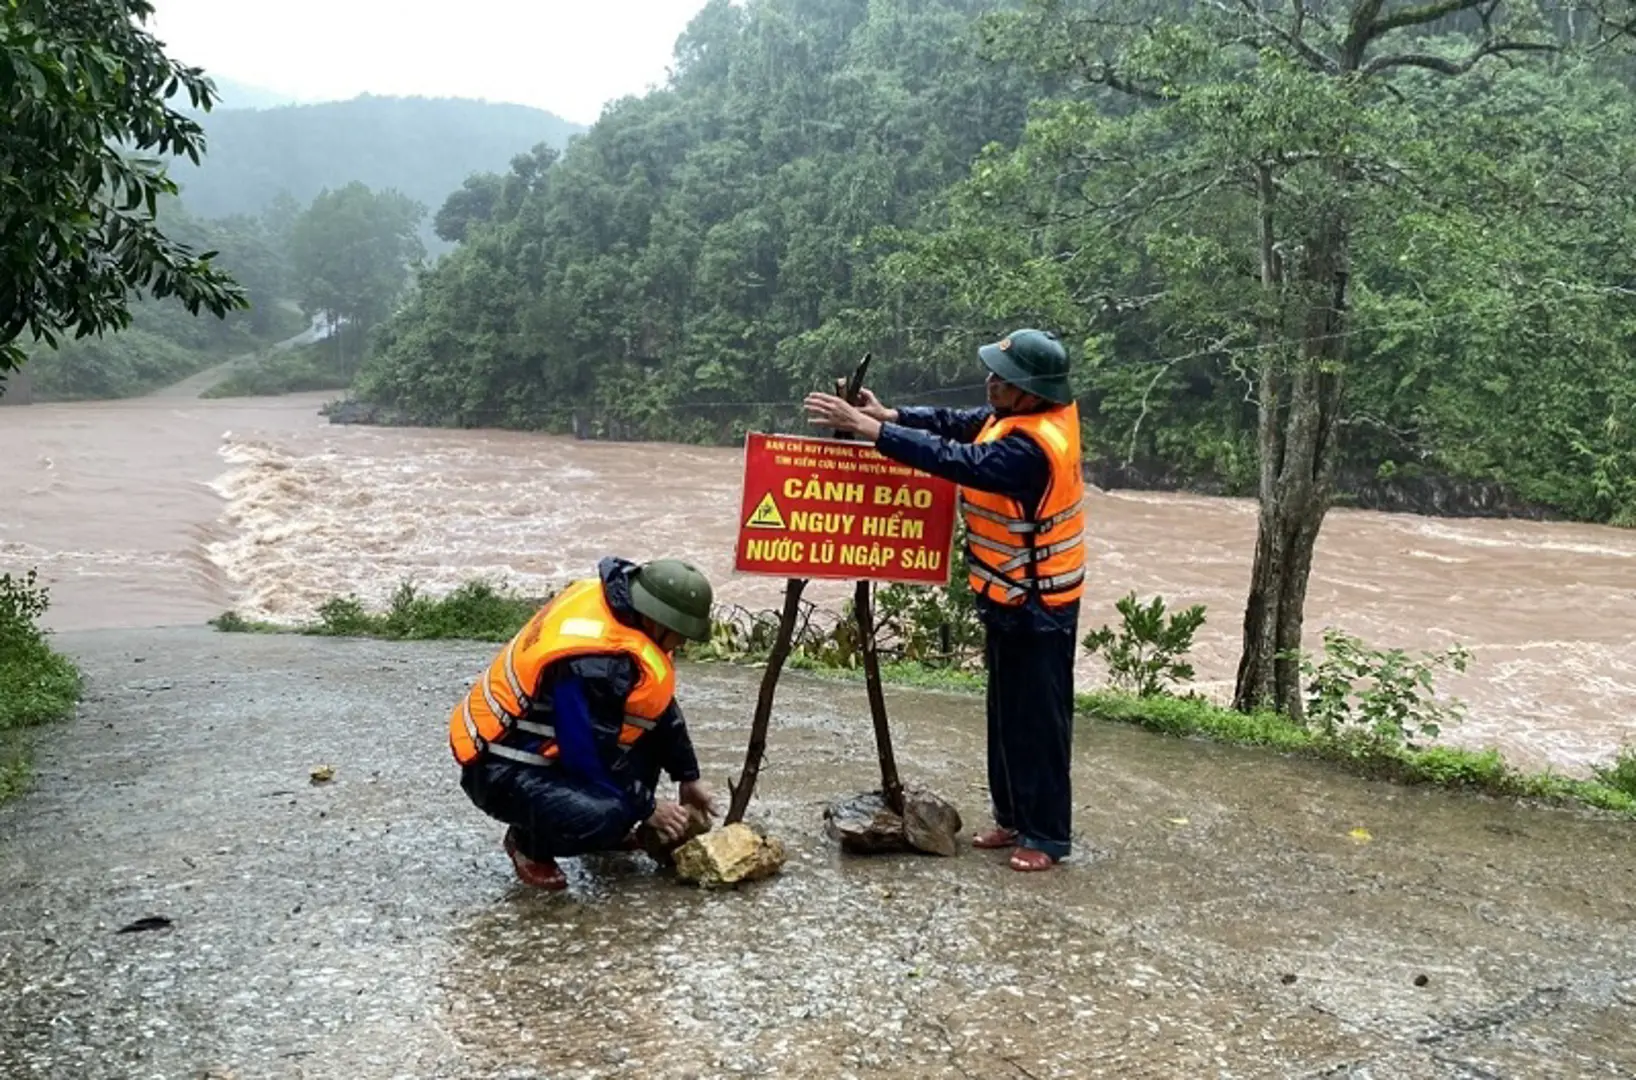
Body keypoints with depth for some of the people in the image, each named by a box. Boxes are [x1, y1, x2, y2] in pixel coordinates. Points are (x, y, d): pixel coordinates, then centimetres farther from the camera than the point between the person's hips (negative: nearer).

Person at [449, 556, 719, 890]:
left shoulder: (615, 600, -4)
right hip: (503, 770, -9)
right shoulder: (588, 664, -32)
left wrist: (689, 777, 14)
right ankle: (528, 842, 0)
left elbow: (659, 705, 9)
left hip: (544, 741, 9)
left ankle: (610, 827, 14)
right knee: (604, 816, -32)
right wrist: (646, 808, -10)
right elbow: (586, 759, -24)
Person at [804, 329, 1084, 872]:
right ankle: (1013, 817, 28)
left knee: (1039, 720, 1)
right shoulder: (1031, 413, 0)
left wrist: (864, 426, -32)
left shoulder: (1032, 445, -29)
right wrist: (886, 414, -10)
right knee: (1006, 714, 17)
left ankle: (1048, 836, 12)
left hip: (1037, 606, -10)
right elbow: (957, 423, 3)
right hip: (1008, 596, 10)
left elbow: (953, 460, -34)